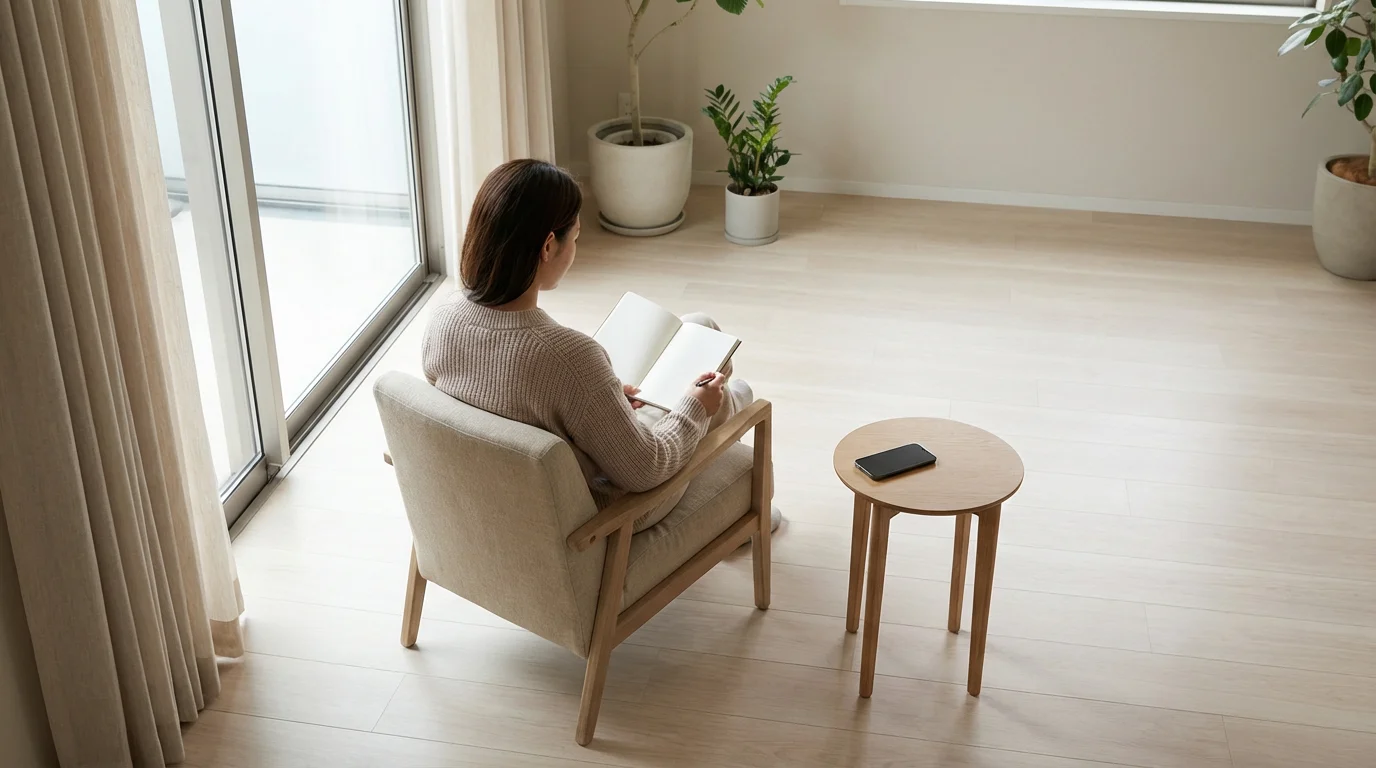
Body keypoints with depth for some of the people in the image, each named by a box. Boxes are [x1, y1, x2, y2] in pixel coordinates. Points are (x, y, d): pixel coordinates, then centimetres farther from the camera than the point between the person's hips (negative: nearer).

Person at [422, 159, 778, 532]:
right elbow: (642, 470, -26)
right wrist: (694, 410, -8)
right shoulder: (568, 354, -39)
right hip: (592, 517, -6)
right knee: (734, 392, 18)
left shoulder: (444, 317, -18)